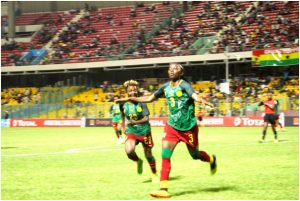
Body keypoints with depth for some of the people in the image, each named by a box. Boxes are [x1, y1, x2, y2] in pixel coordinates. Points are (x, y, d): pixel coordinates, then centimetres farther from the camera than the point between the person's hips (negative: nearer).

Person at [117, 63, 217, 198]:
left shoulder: (184, 85, -15)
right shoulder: (166, 87, 2)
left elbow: (194, 95, -35)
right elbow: (150, 98, 16)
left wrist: (202, 101, -57)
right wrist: (131, 99, 12)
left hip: (188, 127, -4)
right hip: (172, 126, 4)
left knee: (195, 155, 12)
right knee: (165, 155, -10)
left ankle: (211, 160, 48)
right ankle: (163, 189, -10)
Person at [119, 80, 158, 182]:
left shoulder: (141, 103, -12)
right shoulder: (123, 104, -3)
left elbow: (146, 118, -18)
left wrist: (135, 122, -32)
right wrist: (124, 127, 19)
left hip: (144, 131, -2)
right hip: (131, 132, 2)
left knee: (148, 155, 7)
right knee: (129, 151, -25)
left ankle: (154, 175, 31)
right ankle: (138, 161, 10)